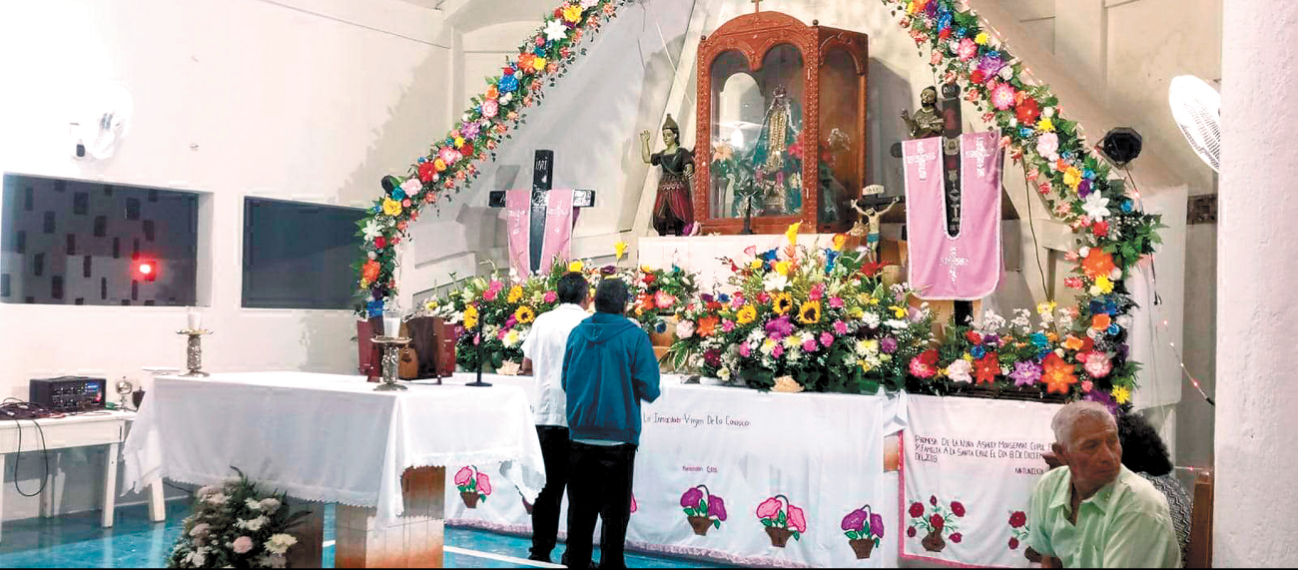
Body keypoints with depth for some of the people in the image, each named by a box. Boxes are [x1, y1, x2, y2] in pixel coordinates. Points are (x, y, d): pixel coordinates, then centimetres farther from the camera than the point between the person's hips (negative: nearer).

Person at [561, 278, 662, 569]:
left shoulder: (577, 333, 3)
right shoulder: (634, 337, -10)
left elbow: (566, 382, 11)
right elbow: (649, 390, -11)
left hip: (581, 436, 4)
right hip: (618, 436, -4)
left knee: (580, 509, 14)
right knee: (615, 512, 5)